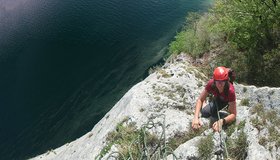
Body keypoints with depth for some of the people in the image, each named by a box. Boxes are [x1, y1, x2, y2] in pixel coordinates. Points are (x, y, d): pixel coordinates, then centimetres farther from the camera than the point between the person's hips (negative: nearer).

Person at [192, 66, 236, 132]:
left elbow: (233, 114, -39)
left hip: (227, 101, -1)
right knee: (205, 112, -20)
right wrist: (196, 117, -42)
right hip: (218, 99, 2)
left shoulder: (230, 90, -43)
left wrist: (222, 121, -58)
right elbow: (200, 100, -28)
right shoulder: (211, 83, -36)